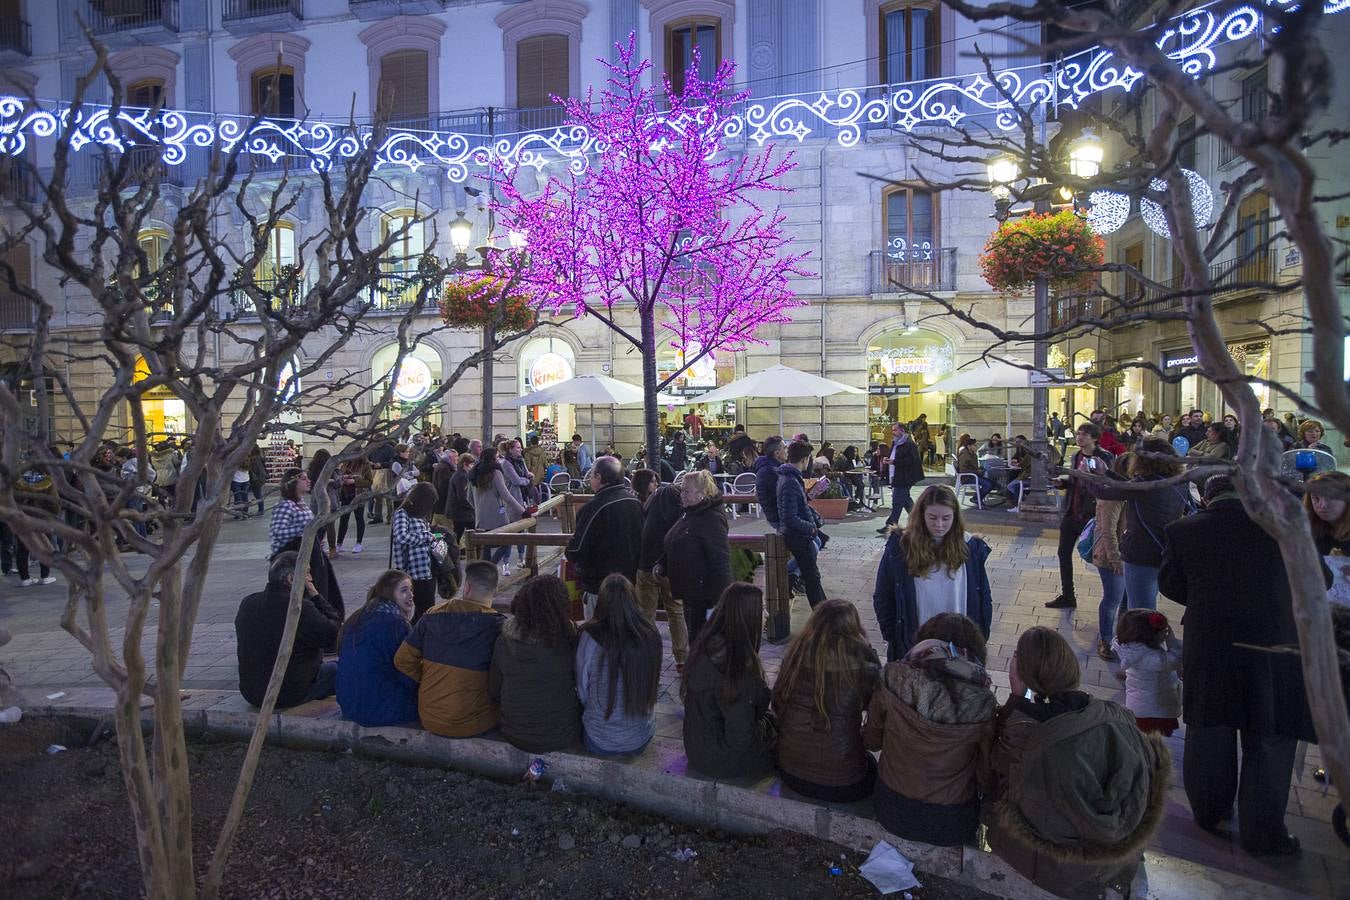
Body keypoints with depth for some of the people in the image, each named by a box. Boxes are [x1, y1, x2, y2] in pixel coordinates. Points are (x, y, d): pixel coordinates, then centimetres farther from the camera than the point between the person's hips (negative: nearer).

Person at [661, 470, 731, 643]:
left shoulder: (712, 520, -19)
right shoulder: (688, 515, 12)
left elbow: (720, 560, -23)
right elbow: (675, 549, 24)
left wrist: (716, 601, -24)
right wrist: (662, 564, 6)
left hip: (703, 596, -10)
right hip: (689, 592, 10)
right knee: (694, 639, 20)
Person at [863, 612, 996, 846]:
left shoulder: (894, 680, -18)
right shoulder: (981, 701, -20)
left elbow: (871, 741, -3)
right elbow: (986, 776, -8)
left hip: (893, 813, 1)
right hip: (952, 826, 0)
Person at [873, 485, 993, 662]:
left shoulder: (970, 548, -5)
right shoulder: (900, 547, -10)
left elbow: (984, 599, 5)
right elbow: (882, 598, -2)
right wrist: (893, 637, -3)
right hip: (911, 646, -1)